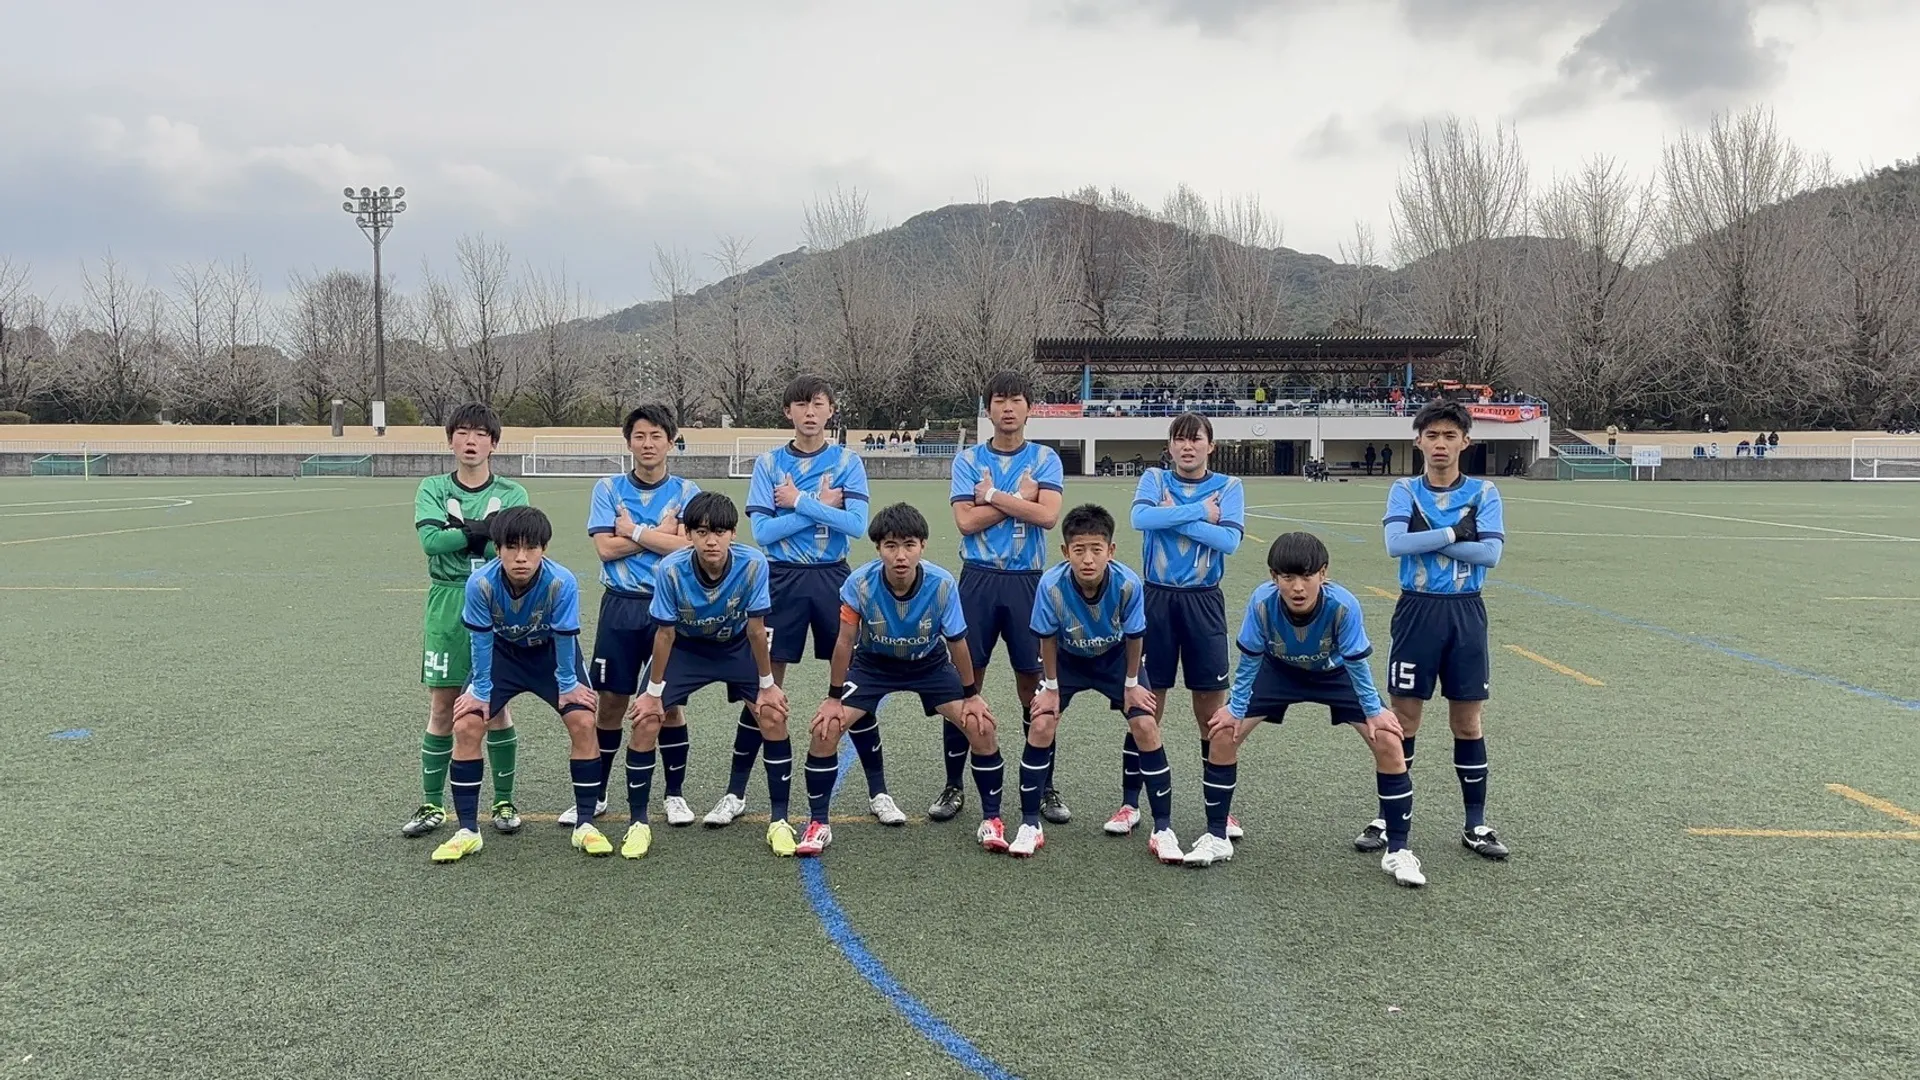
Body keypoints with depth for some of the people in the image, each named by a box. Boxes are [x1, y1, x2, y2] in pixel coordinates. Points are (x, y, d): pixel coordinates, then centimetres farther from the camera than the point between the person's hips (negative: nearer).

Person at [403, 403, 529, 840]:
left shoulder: (512, 494, 3)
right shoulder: (432, 489, 6)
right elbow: (430, 539, -12)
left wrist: (460, 533, -12)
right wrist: (484, 531, -14)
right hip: (446, 604, 1)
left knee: (496, 706, 5)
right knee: (441, 708, 5)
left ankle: (504, 802, 16)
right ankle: (432, 805, 16)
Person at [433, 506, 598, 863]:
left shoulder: (562, 582, -34)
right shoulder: (480, 583, -31)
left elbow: (564, 638, -21)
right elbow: (481, 639, -18)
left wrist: (568, 685, -12)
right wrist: (480, 690, -10)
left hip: (551, 652, -1)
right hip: (501, 652, 1)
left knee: (583, 722, -15)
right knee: (465, 725, -11)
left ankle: (585, 825, -1)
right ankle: (467, 831, 3)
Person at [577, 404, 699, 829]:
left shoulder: (686, 491, 2)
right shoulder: (608, 488, 5)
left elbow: (686, 546, -12)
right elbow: (605, 547, -7)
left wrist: (633, 529, -9)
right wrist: (660, 533, -9)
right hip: (620, 607, 1)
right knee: (611, 702, 6)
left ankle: (675, 794, 19)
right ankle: (595, 794, 20)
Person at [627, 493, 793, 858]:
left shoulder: (753, 564, -31)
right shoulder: (671, 570, -31)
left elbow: (756, 629, -19)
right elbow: (665, 633, -19)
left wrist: (767, 684, -11)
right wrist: (653, 692, -11)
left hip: (737, 647, 0)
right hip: (685, 647, 0)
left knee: (773, 717, -12)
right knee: (646, 721, -12)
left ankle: (779, 821, 4)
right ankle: (638, 823, 7)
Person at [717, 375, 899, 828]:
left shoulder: (847, 462, 2)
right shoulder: (768, 463, 3)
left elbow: (857, 524, -12)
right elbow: (763, 531, -7)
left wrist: (799, 501, -12)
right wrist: (820, 506, -11)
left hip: (833, 579, 0)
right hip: (783, 580, 0)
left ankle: (878, 792, 15)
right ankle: (735, 793, 15)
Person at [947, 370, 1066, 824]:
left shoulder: (1045, 459, 5)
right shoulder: (968, 459, 5)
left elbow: (1048, 515, -12)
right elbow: (965, 520, -7)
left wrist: (993, 495, -9)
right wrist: (1020, 497, -7)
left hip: (1027, 582, 0)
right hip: (978, 579, 0)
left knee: (1033, 684, 5)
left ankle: (1045, 787, 18)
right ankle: (954, 786, 14)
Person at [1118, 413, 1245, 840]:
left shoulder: (1229, 486, 4)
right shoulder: (1154, 479, 6)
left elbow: (1230, 540, -12)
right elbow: (1140, 518, -16)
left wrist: (1173, 516, -13)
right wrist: (1199, 511, -13)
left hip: (1203, 602, 0)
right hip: (1156, 598, 0)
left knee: (1212, 708, 4)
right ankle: (1130, 804, 14)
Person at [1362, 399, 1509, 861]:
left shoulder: (1484, 492, 2)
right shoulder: (1404, 490, 2)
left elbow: (1491, 553, -11)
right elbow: (1395, 544, -14)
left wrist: (1426, 539, -12)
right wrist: (1455, 533, -13)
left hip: (1465, 613, 1)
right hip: (1417, 610, 0)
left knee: (1467, 721, 7)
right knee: (1403, 718, 4)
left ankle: (1476, 825, 19)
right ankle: (1387, 818, 15)